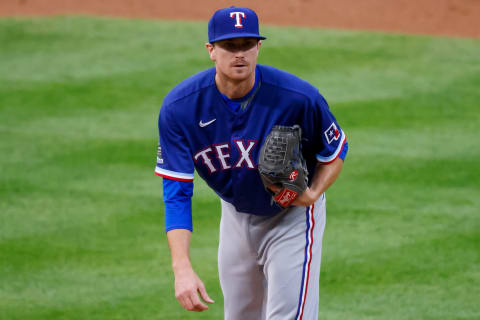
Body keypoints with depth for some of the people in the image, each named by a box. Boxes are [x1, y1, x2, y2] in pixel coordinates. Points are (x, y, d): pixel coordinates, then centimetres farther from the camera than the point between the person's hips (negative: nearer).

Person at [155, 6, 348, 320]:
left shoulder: (300, 99, -27)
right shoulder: (180, 106, -23)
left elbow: (336, 150, -7)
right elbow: (177, 193, -23)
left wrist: (314, 193, -29)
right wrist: (182, 269, -35)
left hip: (293, 215, -3)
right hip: (235, 215, 3)